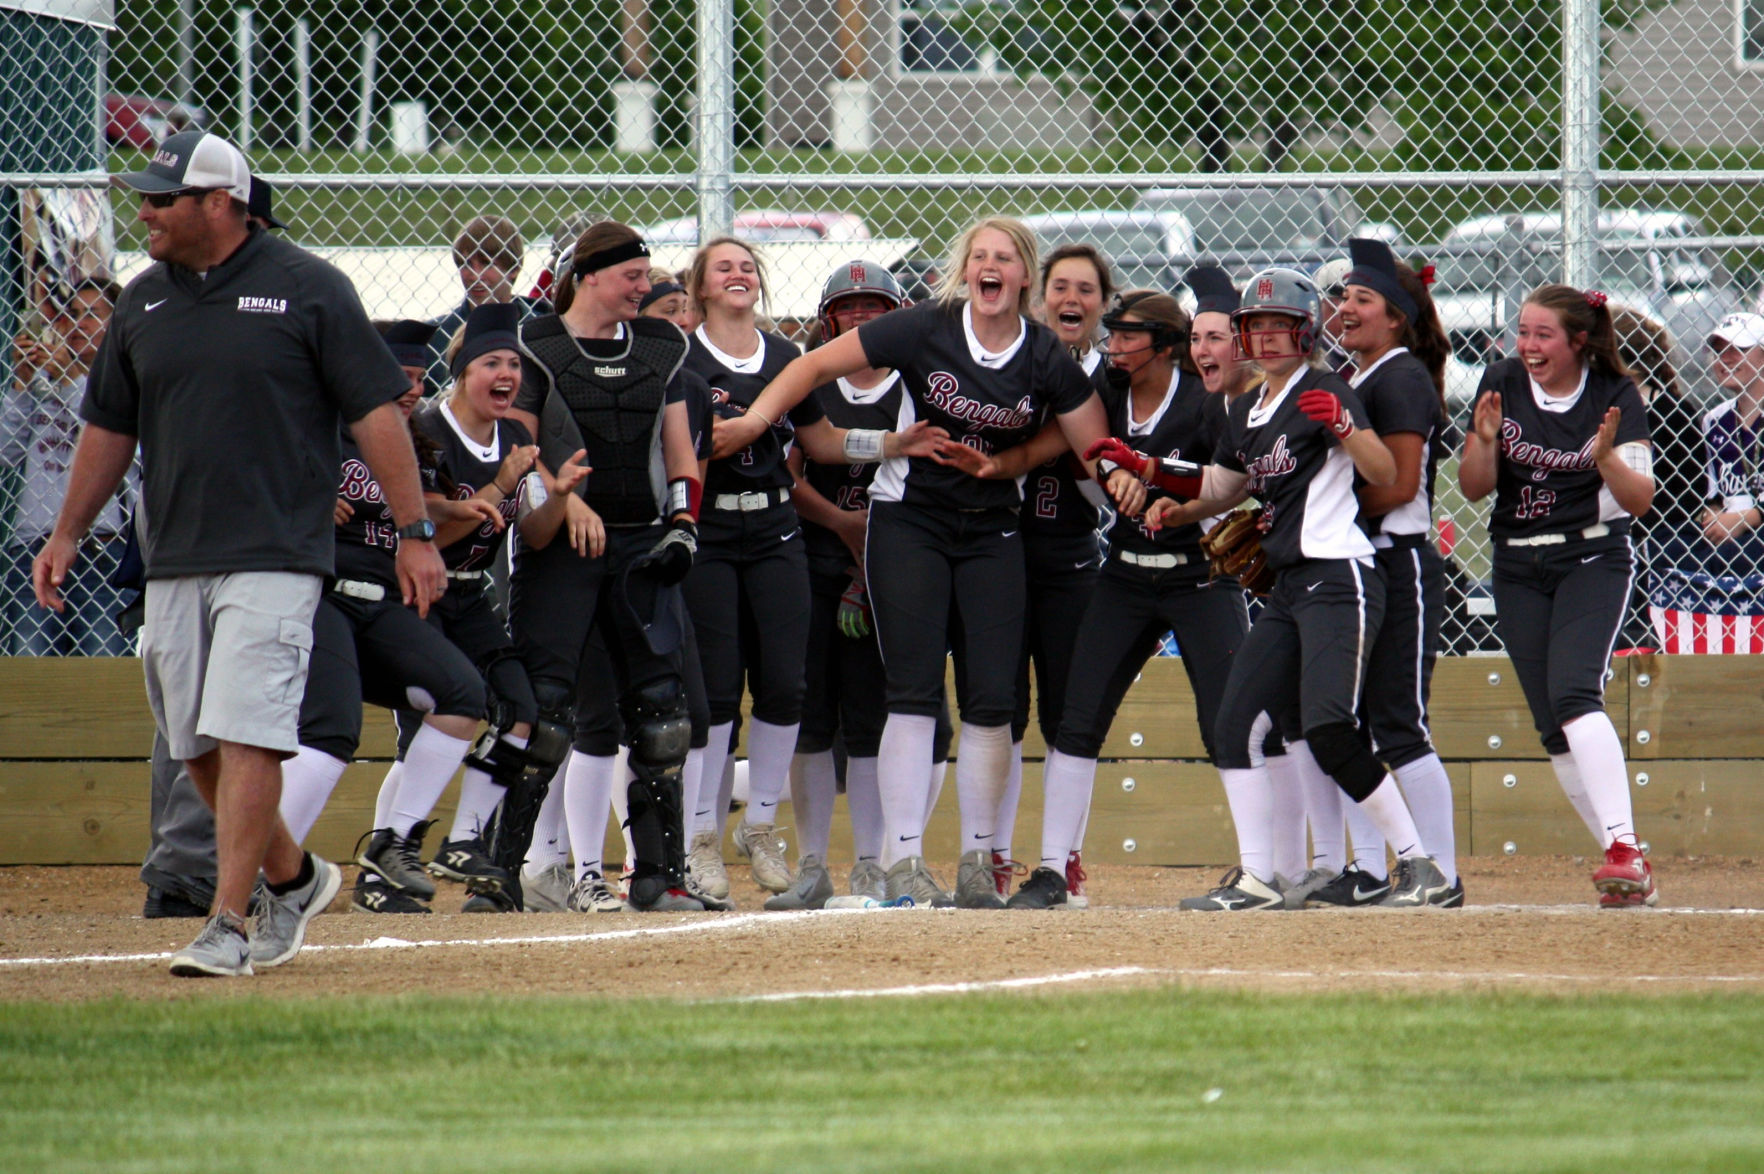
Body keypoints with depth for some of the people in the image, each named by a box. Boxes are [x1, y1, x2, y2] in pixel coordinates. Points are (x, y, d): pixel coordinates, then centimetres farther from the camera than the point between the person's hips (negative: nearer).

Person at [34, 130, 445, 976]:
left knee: (245, 736, -13)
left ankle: (228, 926, -12)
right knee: (198, 746, 9)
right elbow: (110, 426, 20)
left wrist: (414, 532, -8)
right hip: (172, 561, 6)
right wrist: (67, 535, 15)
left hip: (275, 557, -6)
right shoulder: (143, 302, 11)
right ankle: (292, 876, 29)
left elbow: (377, 412, -4)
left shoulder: (307, 289, -4)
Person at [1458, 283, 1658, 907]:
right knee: (1553, 727, 1)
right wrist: (1485, 441, -17)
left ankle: (1625, 848, -32)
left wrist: (1606, 458, -30)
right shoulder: (1503, 383, 1)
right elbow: (1474, 488, 2)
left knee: (1573, 693, -26)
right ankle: (1630, 874, 9)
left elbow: (1640, 500, -11)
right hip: (1518, 569, 4)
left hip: (1594, 559, -4)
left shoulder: (1615, 397, -7)